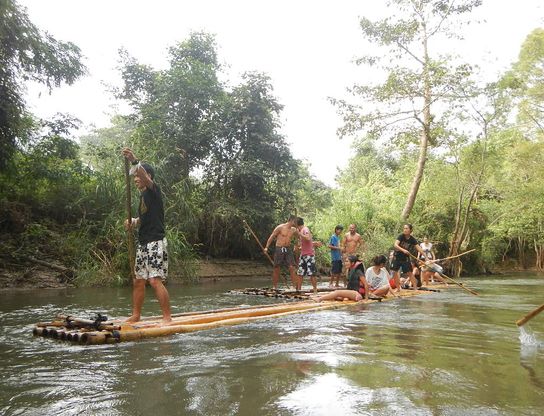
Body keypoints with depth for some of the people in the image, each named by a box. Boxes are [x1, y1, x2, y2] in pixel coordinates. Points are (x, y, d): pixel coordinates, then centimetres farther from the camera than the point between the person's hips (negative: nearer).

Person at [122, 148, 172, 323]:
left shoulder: (154, 190, -5)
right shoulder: (143, 195, 19)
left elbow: (145, 177, -27)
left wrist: (134, 161, -41)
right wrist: (133, 222, 7)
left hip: (155, 242, -9)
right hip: (143, 243, 9)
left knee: (155, 280, -15)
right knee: (138, 281, 12)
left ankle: (167, 317, -10)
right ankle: (136, 316, 22)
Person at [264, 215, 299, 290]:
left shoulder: (294, 230, 9)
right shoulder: (280, 227, -5)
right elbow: (271, 237, -3)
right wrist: (266, 247, -8)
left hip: (288, 249, 4)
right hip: (279, 249, -3)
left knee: (292, 267, -7)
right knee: (276, 268, 2)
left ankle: (295, 286, -5)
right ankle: (274, 286, 12)